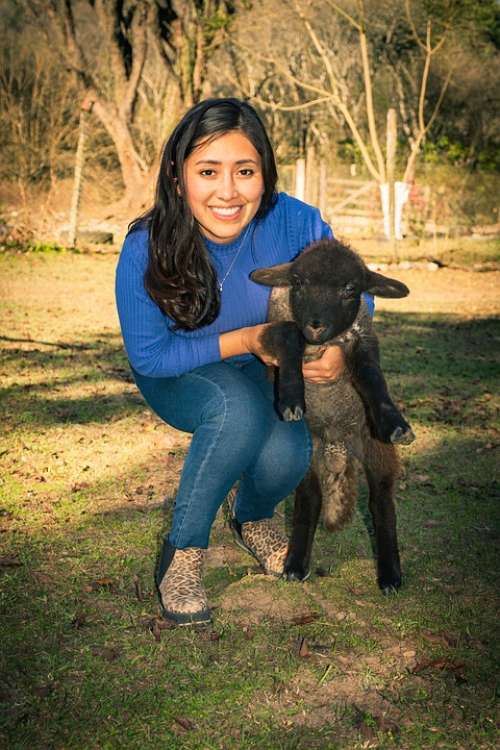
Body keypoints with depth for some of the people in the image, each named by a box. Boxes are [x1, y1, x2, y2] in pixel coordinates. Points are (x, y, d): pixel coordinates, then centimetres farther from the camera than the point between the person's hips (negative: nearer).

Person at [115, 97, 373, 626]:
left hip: (263, 370, 2)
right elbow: (148, 357, -20)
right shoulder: (145, 250, -29)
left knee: (285, 455, -27)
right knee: (240, 407, -35)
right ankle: (182, 552, -14)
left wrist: (342, 347, -29)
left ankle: (253, 519, 12)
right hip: (177, 377, -2)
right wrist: (245, 339, -27)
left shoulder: (293, 222, -26)